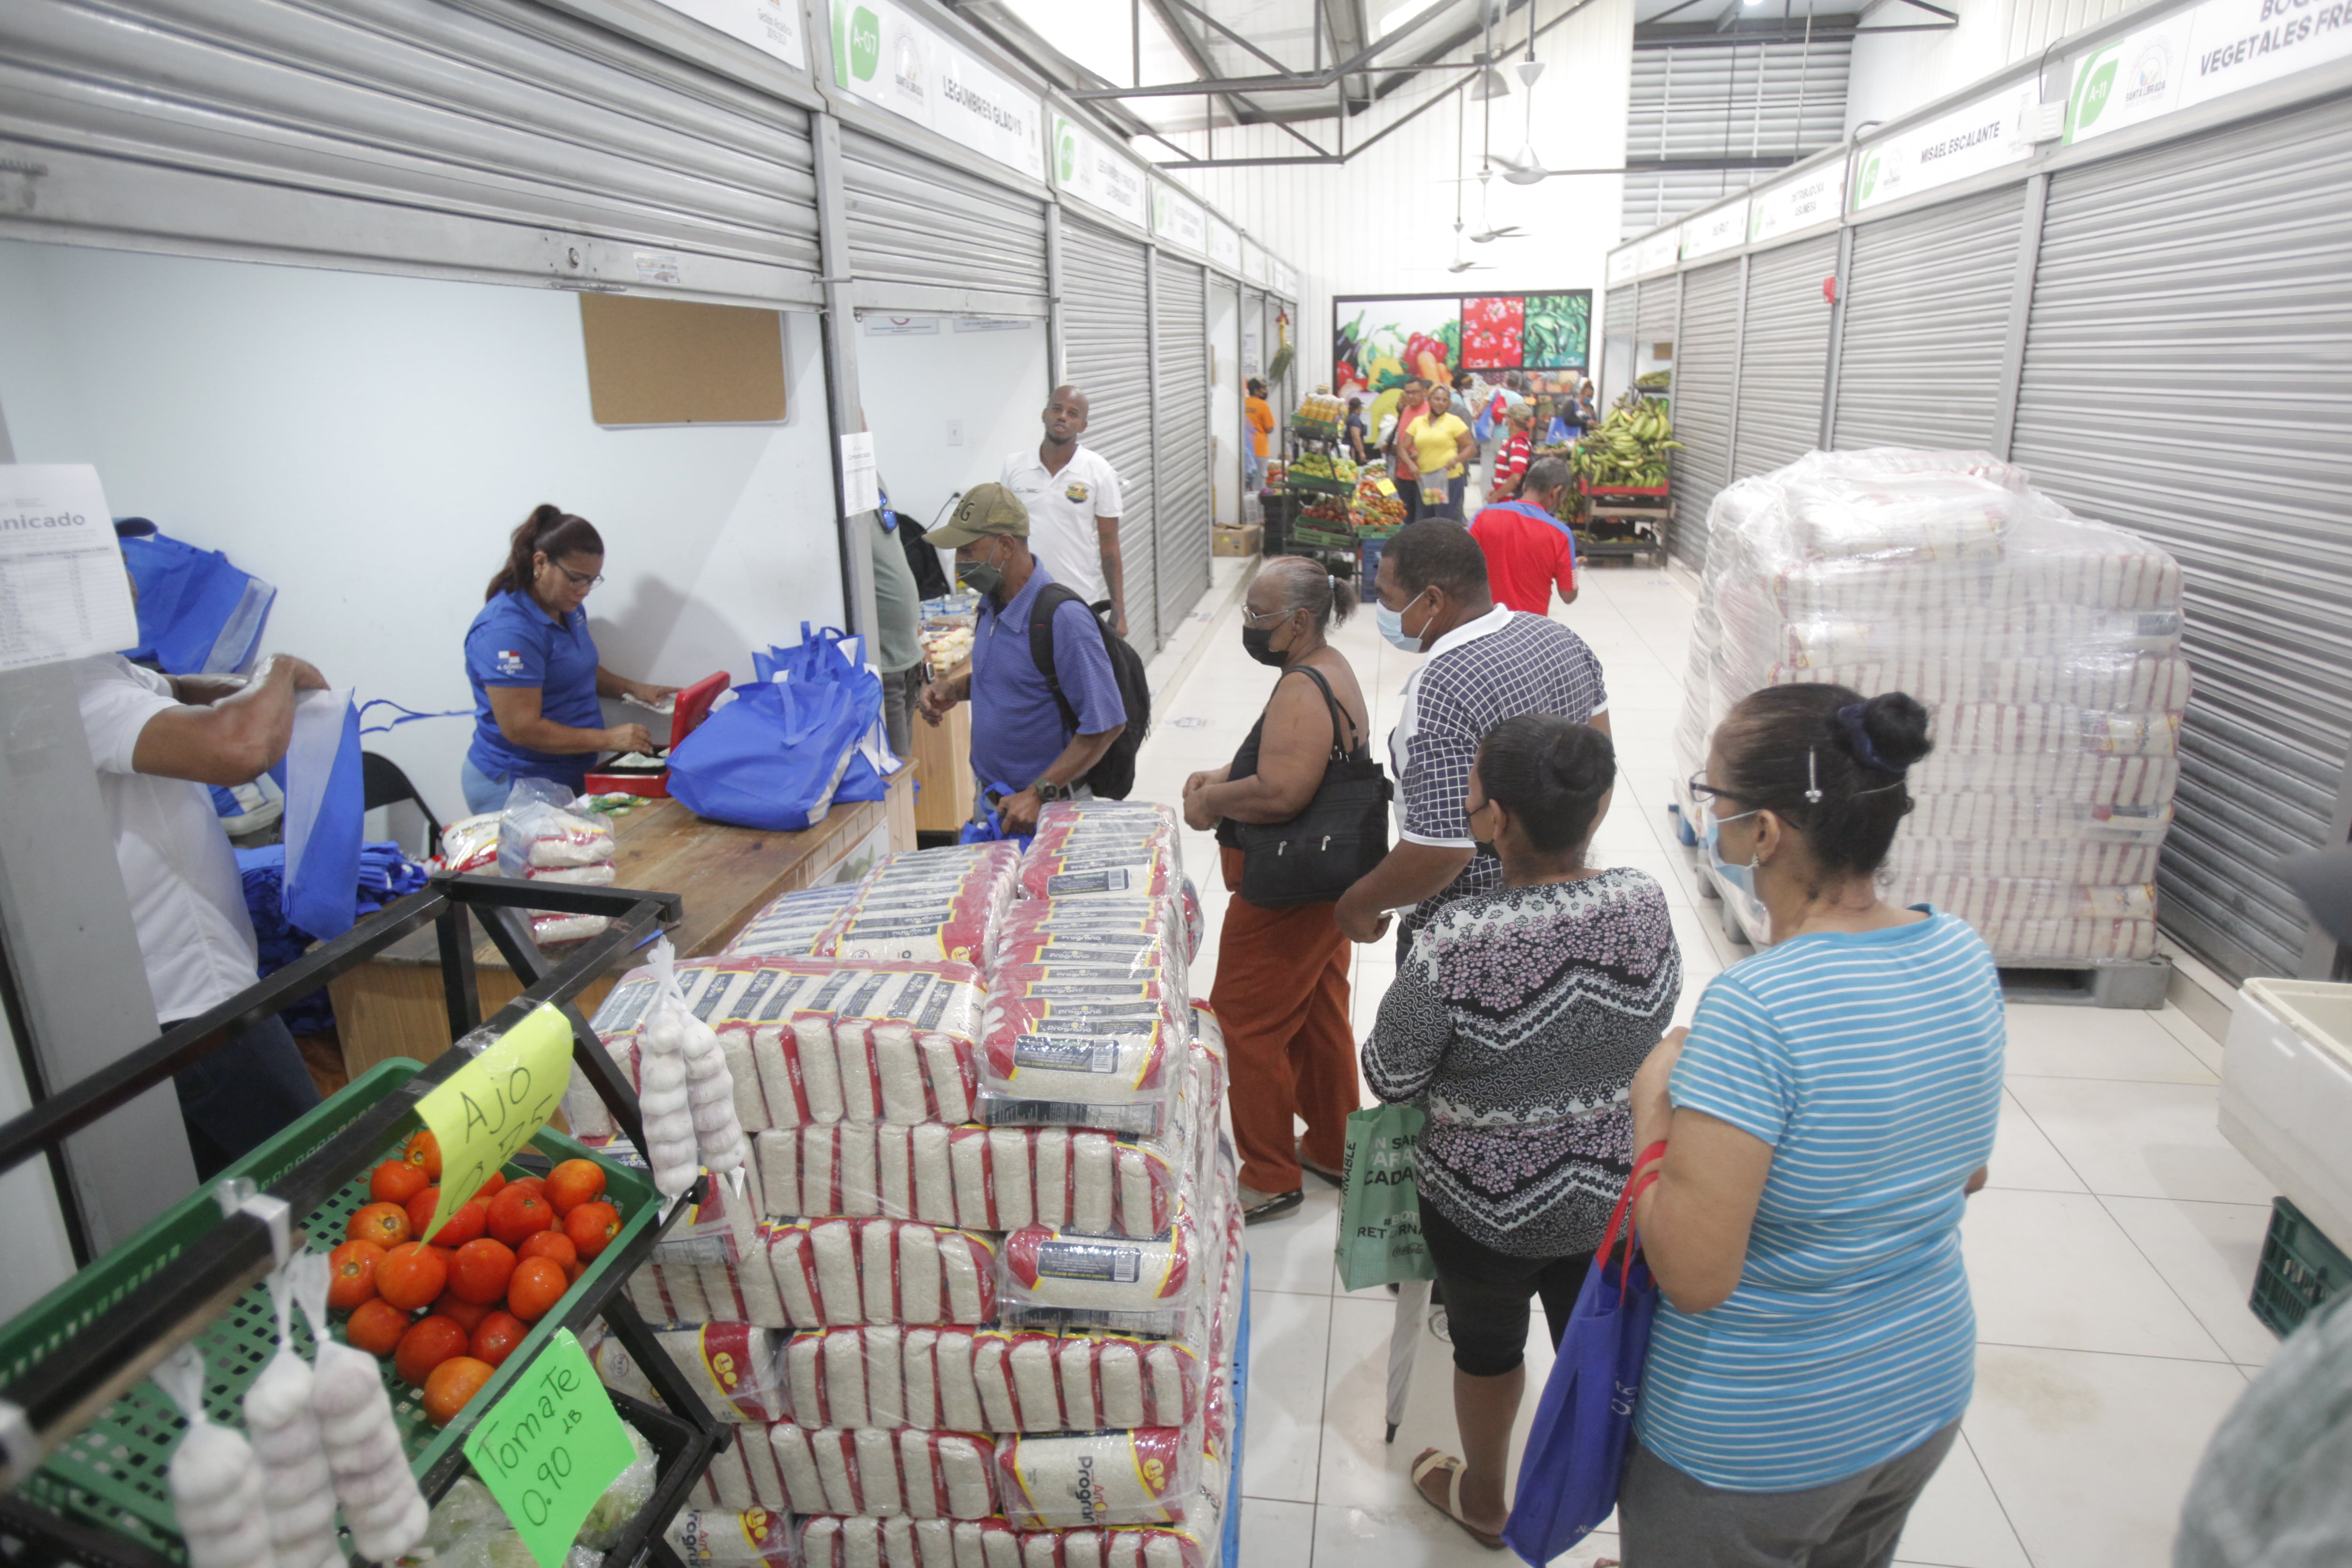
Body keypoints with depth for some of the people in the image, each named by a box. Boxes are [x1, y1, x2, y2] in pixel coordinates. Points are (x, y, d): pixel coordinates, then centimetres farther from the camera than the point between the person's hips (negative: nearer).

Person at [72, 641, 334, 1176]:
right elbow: (240, 750, -38)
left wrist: (239, 687, 6)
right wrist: (279, 672, -15)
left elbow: (160, 689, 29)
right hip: (191, 1003, -10)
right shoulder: (82, 687, -23)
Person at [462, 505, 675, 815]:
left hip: (573, 777, 8)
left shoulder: (569, 609, 6)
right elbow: (521, 729, -24)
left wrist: (633, 689, 6)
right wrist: (608, 739, -21)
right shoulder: (506, 630, -21)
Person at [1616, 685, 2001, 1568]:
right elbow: (1968, 1175, 7)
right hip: (1926, 1398, 7)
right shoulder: (1963, 955, -9)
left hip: (1755, 1444, -6)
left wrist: (1653, 1104, -17)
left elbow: (1693, 1278, -29)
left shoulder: (1755, 1009, -32)